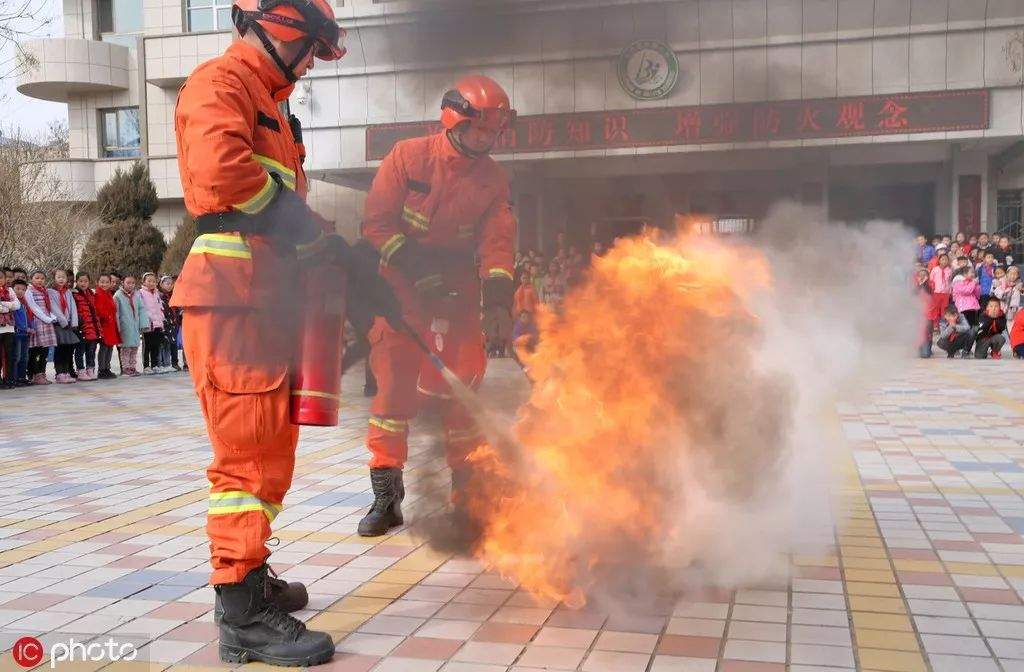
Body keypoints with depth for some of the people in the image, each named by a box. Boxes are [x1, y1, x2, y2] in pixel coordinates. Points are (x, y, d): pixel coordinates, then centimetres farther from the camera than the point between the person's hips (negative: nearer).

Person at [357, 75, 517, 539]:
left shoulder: (493, 180, 1)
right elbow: (376, 223, -9)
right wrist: (419, 267, -19)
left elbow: (497, 242, -5)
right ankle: (385, 496, 0)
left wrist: (498, 300, -19)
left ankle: (468, 494, 16)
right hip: (401, 287, -2)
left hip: (458, 293, 2)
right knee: (394, 384, -7)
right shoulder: (408, 158, -7)